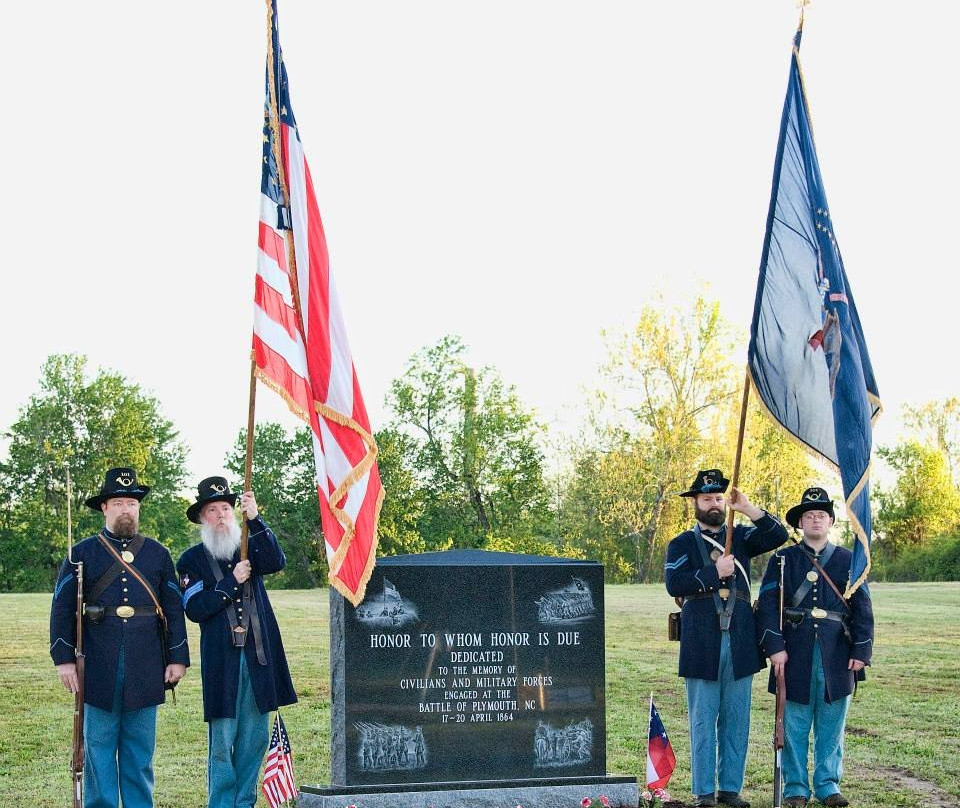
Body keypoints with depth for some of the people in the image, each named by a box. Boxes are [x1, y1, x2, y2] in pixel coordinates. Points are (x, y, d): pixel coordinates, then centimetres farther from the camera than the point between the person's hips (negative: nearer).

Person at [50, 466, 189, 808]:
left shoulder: (158, 554, 10)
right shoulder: (83, 553, 4)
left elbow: (174, 609, 10)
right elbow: (62, 607, 1)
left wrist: (178, 658, 4)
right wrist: (64, 658, -7)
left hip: (146, 670, 2)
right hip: (98, 670, -2)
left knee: (141, 750, 8)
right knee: (98, 747, 3)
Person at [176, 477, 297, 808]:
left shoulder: (249, 548, 12)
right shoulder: (192, 560, 5)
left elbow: (276, 562, -10)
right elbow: (194, 610, -5)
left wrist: (255, 519, -19)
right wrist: (232, 582, -12)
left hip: (260, 656, 3)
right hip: (221, 660, -3)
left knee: (255, 738, 7)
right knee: (222, 742, -3)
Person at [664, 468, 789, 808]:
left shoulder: (741, 537, 14)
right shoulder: (681, 544, 5)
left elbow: (778, 535, -1)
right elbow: (674, 583, -10)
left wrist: (748, 509, -11)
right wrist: (714, 572, -16)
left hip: (740, 645, 3)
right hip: (702, 646, -3)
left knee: (736, 721, 7)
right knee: (703, 721, 2)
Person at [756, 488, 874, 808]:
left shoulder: (848, 561, 10)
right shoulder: (782, 560, 6)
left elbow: (863, 609, 8)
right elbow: (767, 605, -1)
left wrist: (861, 651, -1)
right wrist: (774, 647, -11)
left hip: (836, 656, 1)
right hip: (795, 654, -1)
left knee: (831, 725, 7)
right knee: (795, 725, 3)